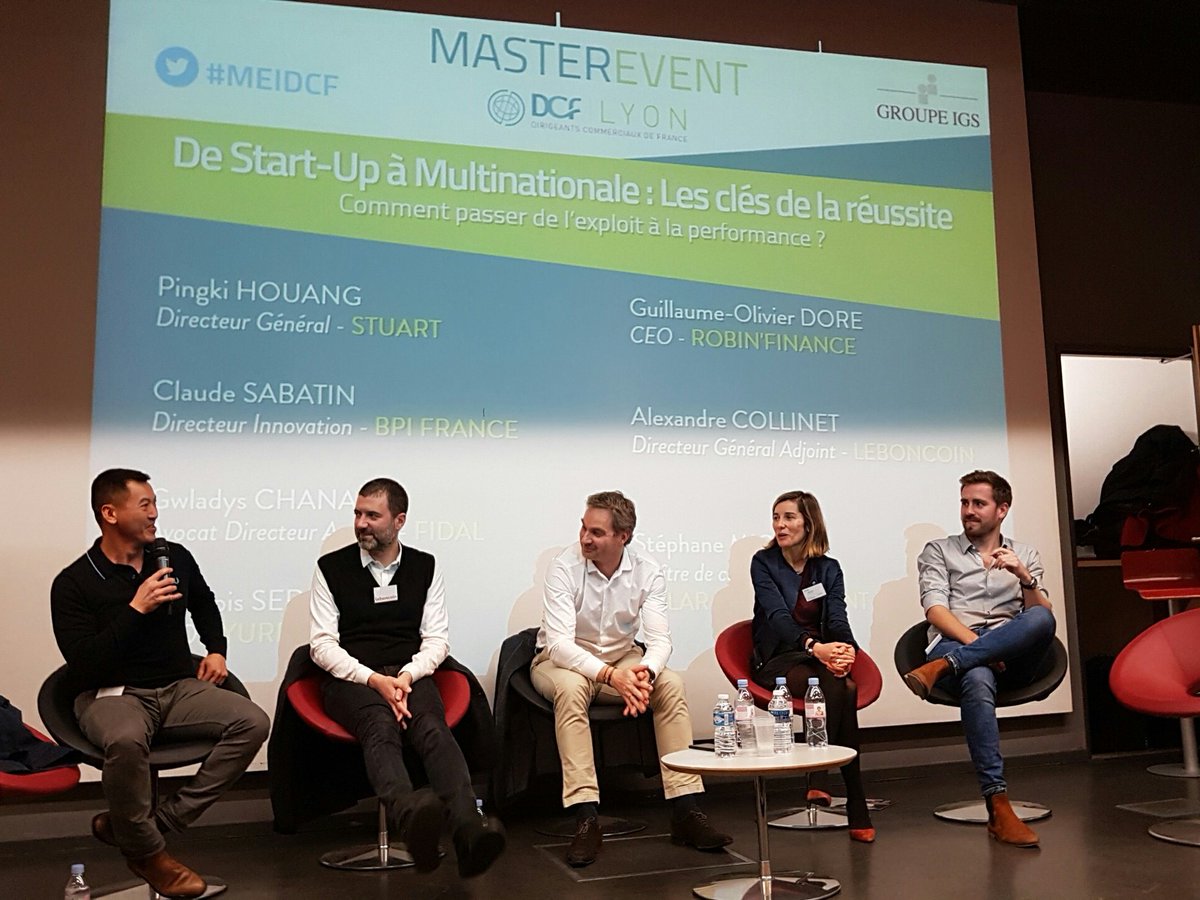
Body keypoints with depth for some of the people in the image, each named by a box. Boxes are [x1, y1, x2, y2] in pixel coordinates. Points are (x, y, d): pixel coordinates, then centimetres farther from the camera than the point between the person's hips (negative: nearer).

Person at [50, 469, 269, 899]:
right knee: (127, 739, -40)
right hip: (111, 694, -5)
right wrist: (136, 609, -20)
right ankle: (146, 851, -13)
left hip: (179, 687, 5)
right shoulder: (73, 582, -8)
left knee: (252, 722, -20)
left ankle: (155, 822, -16)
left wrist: (216, 649, 16)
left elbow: (204, 602, 27)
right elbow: (83, 664, -17)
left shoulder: (174, 556, 5)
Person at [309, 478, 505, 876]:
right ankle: (410, 815, -65)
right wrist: (374, 679, -14)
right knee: (382, 728, -36)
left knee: (433, 729, -31)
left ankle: (469, 831, -53)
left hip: (410, 675, 2)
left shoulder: (425, 568, 13)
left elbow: (437, 638, 10)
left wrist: (407, 676, -10)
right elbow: (322, 644, 1)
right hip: (351, 678, -2)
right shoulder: (331, 568, 7)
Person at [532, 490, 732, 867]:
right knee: (572, 688, -36)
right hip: (562, 661, -3)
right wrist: (609, 675, -42)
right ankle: (585, 819, -35)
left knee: (671, 685, -23)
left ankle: (685, 810, -19)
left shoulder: (648, 572, -11)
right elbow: (559, 643, -28)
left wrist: (645, 672, -39)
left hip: (622, 660, 3)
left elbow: (659, 639, -16)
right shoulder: (564, 567, -20)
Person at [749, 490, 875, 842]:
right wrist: (814, 646, -32)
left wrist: (846, 649, -25)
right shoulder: (763, 562, 1)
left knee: (844, 689, -34)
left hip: (822, 656, 3)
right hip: (778, 658, -3)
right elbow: (778, 615, -14)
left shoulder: (828, 568, 12)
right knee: (837, 690, -33)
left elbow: (838, 619, -1)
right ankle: (856, 808, -30)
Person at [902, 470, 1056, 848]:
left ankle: (943, 666, -37)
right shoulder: (938, 551, 19)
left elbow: (1043, 616, 10)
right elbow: (936, 611, 3)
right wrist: (975, 642, -14)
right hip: (955, 645, -2)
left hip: (1014, 656, 2)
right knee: (977, 679, -39)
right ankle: (999, 808, -39)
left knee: (1041, 619, -33)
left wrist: (1024, 577, -8)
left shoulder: (1025, 554, 24)